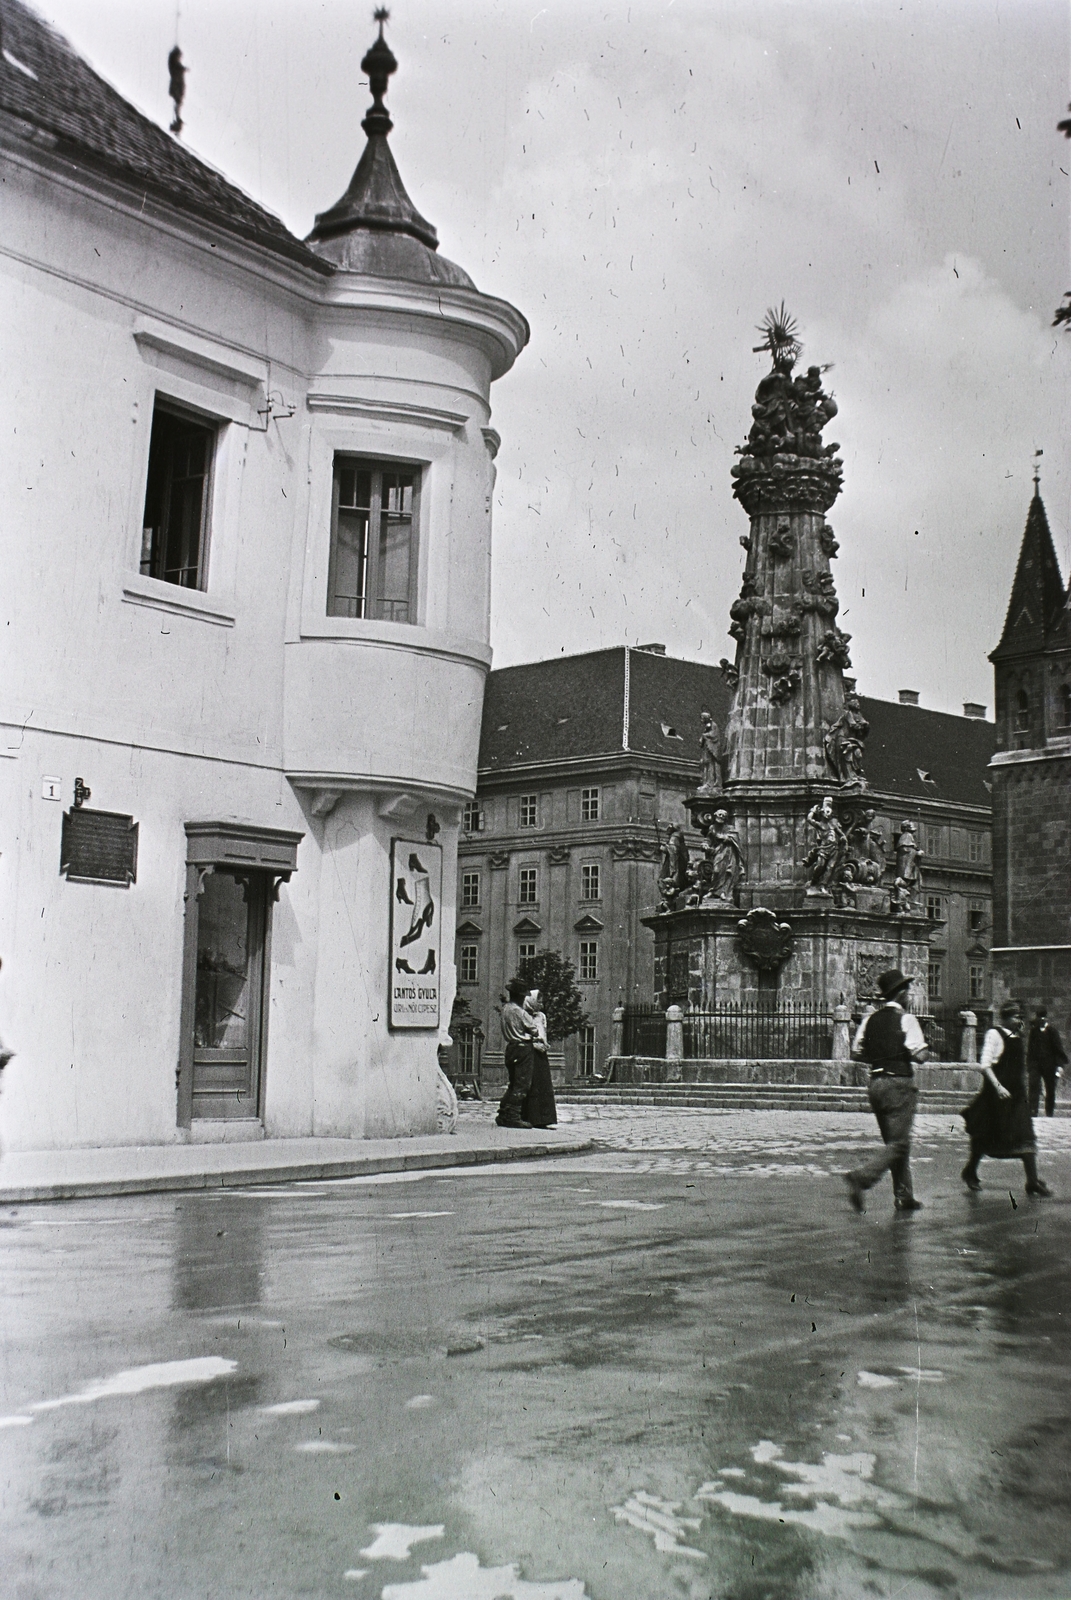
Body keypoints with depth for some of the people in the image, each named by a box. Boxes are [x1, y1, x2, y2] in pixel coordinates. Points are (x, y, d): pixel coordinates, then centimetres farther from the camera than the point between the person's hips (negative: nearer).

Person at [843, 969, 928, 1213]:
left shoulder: (870, 1019, 7)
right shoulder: (906, 1019, -10)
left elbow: (857, 1052, 8)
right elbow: (919, 1055, -16)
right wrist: (925, 1052, 5)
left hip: (876, 1082, 7)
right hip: (900, 1083, -7)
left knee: (894, 1141, 16)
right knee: (898, 1144, -5)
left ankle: (904, 1196, 20)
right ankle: (861, 1177, -23)